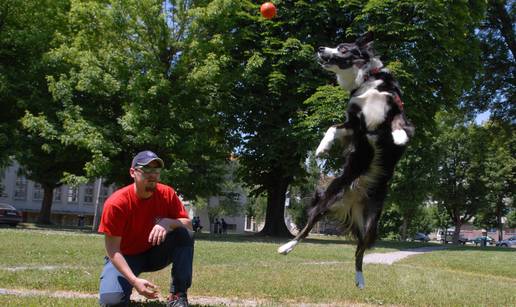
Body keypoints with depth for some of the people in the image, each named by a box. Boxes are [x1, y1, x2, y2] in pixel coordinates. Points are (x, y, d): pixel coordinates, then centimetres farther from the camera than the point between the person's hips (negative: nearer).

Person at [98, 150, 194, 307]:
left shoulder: (167, 194, -13)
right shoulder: (116, 203, -24)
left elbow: (188, 224, -11)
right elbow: (113, 250, -23)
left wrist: (168, 222, -34)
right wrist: (134, 280, -35)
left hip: (155, 254, 3)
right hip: (125, 257, -3)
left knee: (185, 234, -23)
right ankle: (129, 285, 10)